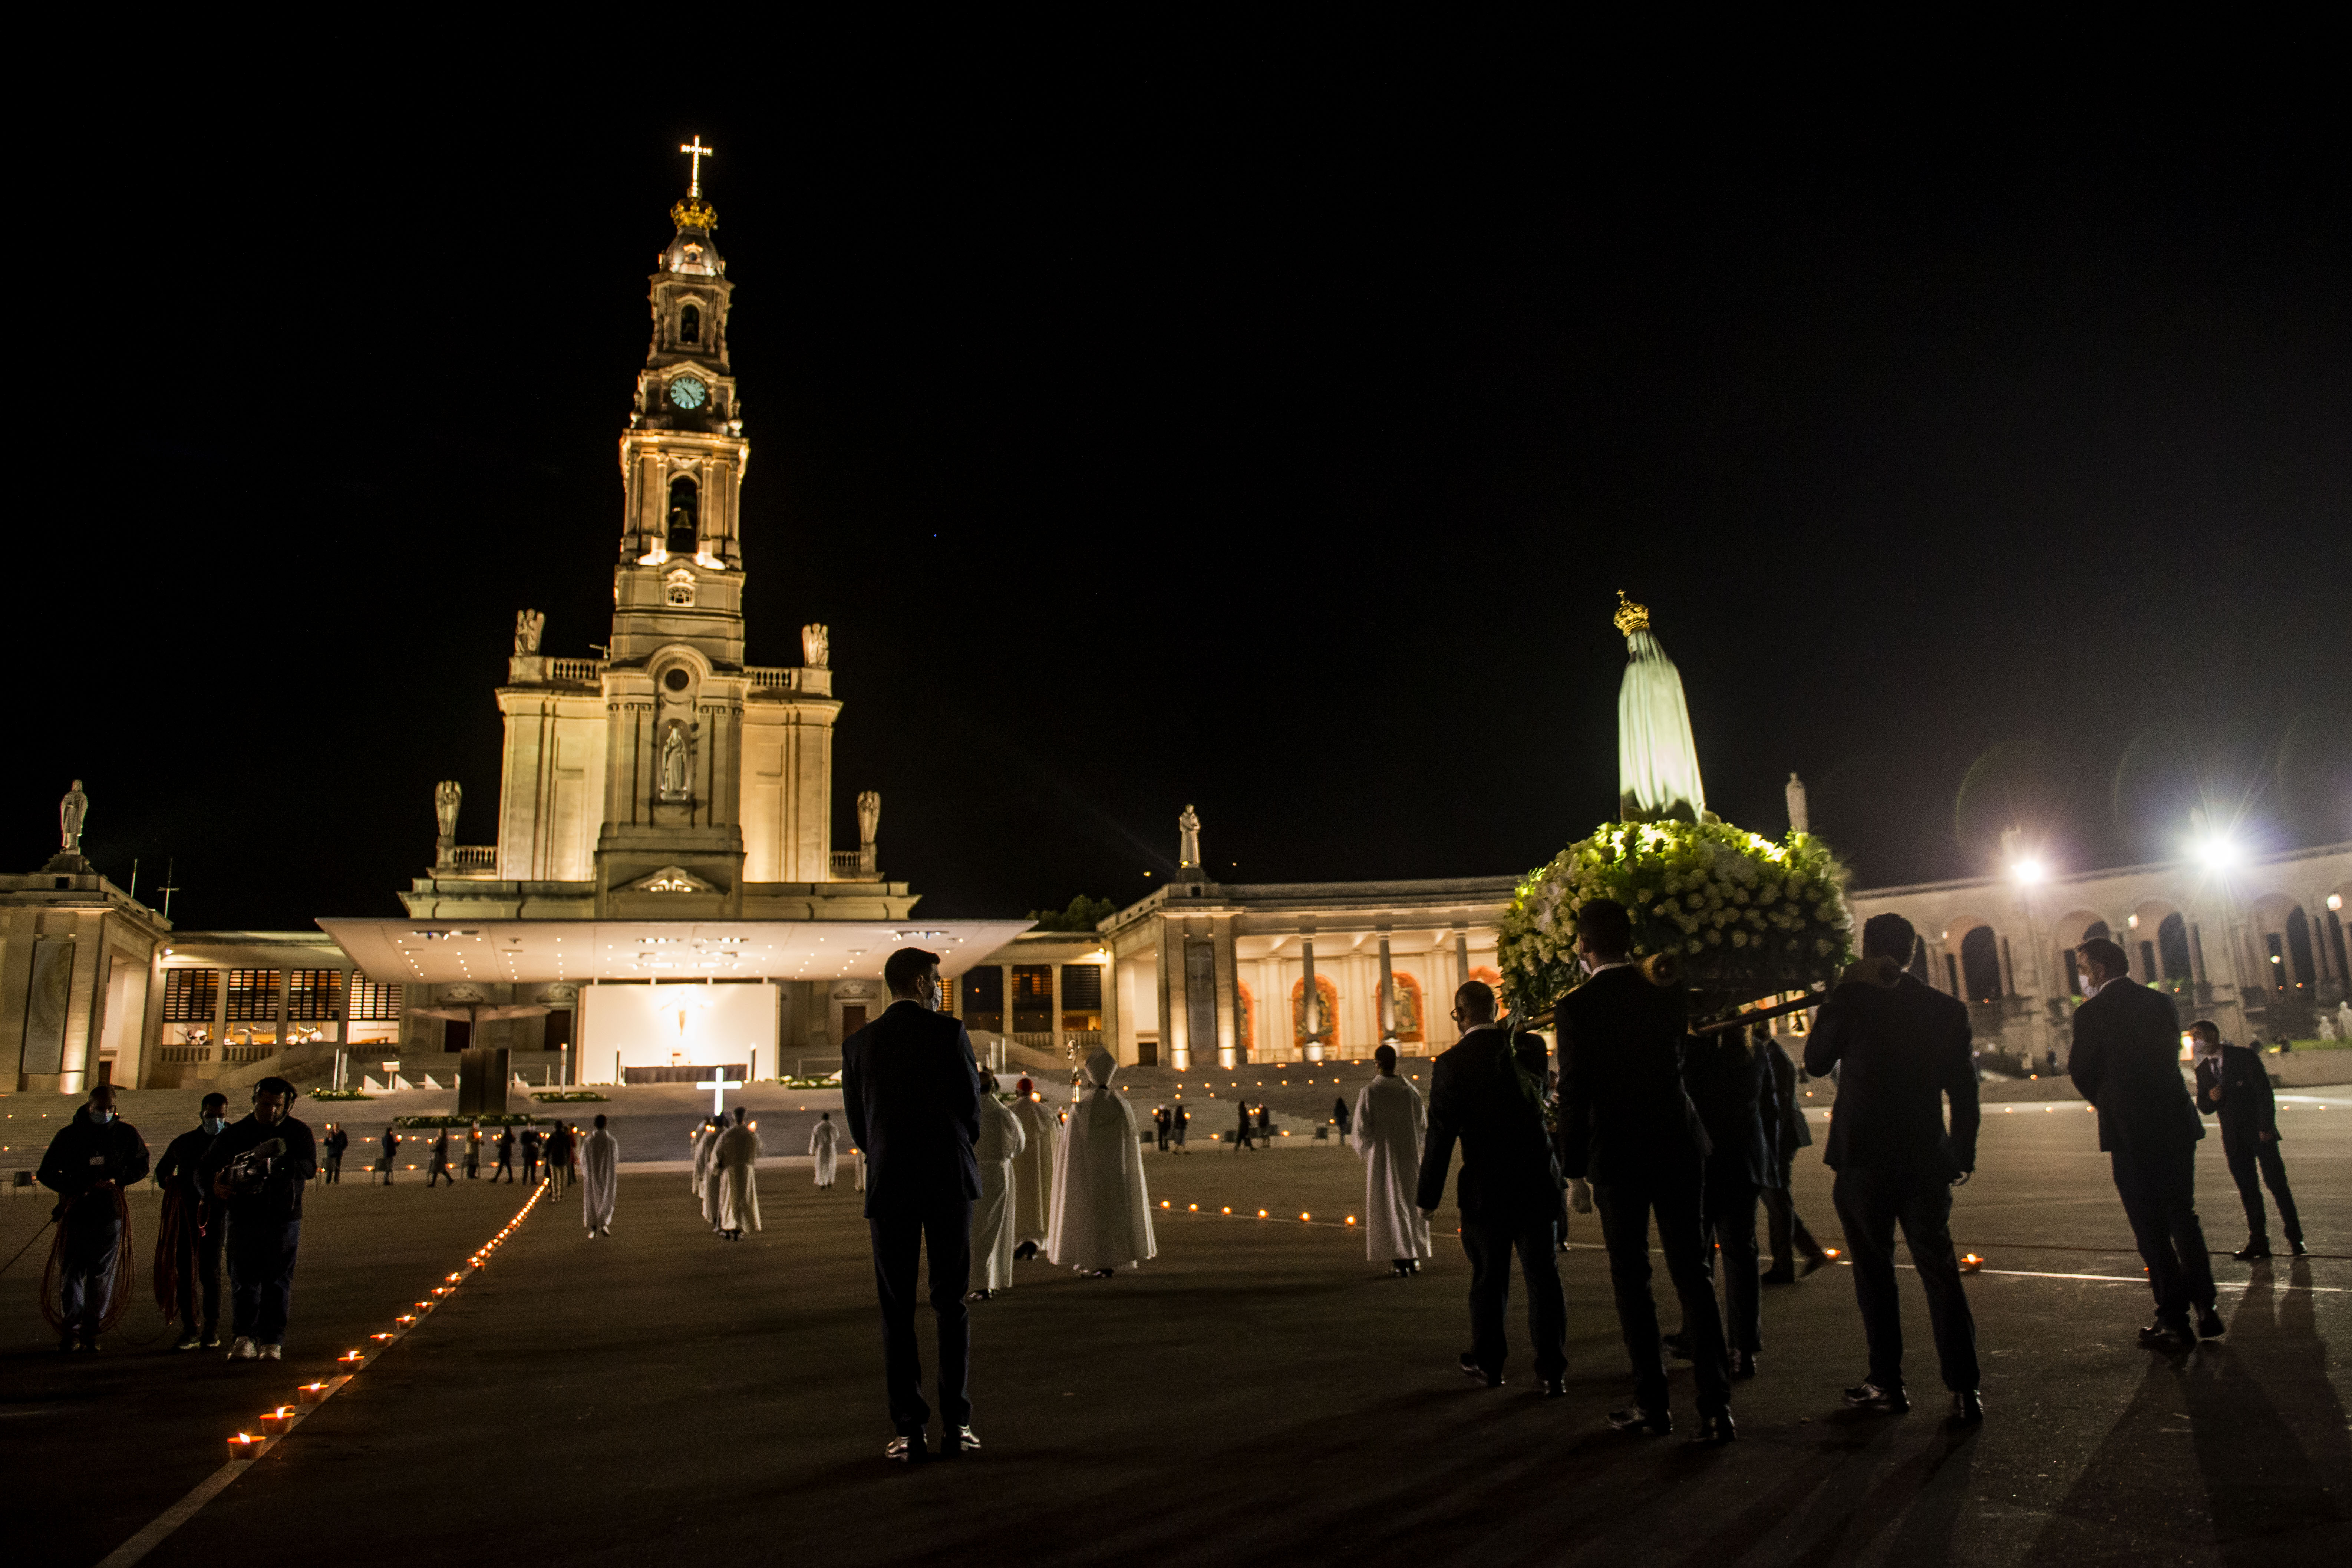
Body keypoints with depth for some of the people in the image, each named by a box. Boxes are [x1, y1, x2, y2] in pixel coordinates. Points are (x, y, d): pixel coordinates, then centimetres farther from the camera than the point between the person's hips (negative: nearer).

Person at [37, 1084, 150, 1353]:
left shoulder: (126, 1133, 6)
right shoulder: (69, 1135, 3)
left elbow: (141, 1166, 13)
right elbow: (47, 1173, 5)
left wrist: (117, 1180, -7)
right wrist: (77, 1188, -12)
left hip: (111, 1212, 1)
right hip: (76, 1212, -1)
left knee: (102, 1275, 2)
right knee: (72, 1273, -5)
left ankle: (92, 1331, 9)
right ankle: (70, 1332, -1)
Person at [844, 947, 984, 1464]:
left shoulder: (858, 1044, 4)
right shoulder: (950, 1032, -4)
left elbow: (858, 1126, 8)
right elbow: (972, 1109, -1)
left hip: (889, 1188, 1)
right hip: (949, 1182, -1)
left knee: (897, 1311, 7)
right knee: (952, 1305, 8)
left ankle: (908, 1432, 5)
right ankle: (956, 1425, 8)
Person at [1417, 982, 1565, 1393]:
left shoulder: (1450, 1065, -10)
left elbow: (1440, 1136, -9)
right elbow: (1543, 1103, 10)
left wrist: (1427, 1197, -2)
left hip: (1485, 1187, -2)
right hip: (1538, 1181, 2)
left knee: (1488, 1279, 13)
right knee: (1543, 1275, 7)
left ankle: (1488, 1362, 26)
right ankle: (1552, 1370, 6)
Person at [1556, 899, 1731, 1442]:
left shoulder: (1575, 1008, -11)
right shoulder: (1667, 993, 1)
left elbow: (1574, 1095, -11)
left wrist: (1576, 1173, -3)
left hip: (1617, 1157, -3)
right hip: (1678, 1148, 3)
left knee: (1631, 1280, 9)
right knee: (1692, 1275, 6)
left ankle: (1652, 1403, 14)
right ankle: (1716, 1406, 4)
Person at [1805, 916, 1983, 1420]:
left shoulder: (1853, 1000, -9)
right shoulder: (1948, 1009, 1)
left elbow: (1815, 1063, 2)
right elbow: (1963, 1090, 5)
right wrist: (1964, 1154, 15)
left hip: (1863, 1158, -3)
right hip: (1926, 1158, 3)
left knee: (1874, 1273, 7)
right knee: (1940, 1271, 9)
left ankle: (1888, 1385, 11)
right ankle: (1964, 1391, 7)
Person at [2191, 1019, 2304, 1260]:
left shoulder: (2243, 1056, -5)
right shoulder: (2202, 1070, 10)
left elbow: (2264, 1091, -8)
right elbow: (2203, 1107, 11)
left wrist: (2266, 1127, -14)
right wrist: (2211, 1099, -12)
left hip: (2260, 1131, -4)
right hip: (2233, 1138, 4)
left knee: (2276, 1182, -1)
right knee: (2248, 1189, 4)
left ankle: (2295, 1237, 11)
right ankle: (2258, 1241, 7)